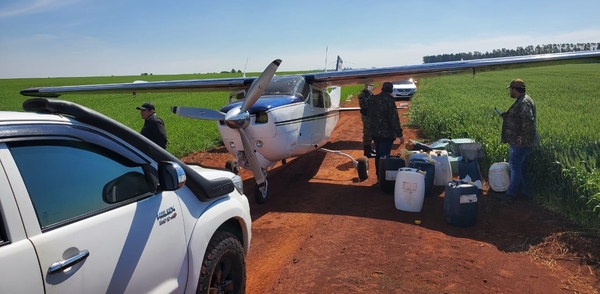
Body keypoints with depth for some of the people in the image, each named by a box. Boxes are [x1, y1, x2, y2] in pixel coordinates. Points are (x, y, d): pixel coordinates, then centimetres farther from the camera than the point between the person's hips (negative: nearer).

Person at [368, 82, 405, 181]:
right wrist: (400, 134, -15)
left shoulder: (372, 99, 6)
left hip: (375, 132, 7)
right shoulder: (389, 100, -17)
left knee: (378, 155, 18)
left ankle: (379, 175, 29)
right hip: (386, 133, -7)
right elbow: (394, 119, -20)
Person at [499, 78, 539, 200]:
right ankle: (527, 191, 25)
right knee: (520, 166, 17)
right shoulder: (521, 100, 14)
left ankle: (512, 193, 10)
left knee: (515, 167, -1)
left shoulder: (524, 102, -20)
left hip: (521, 143, -10)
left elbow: (529, 121, -30)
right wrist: (506, 116, 10)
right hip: (518, 142, 10)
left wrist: (523, 137, -24)